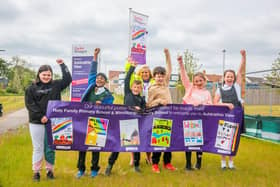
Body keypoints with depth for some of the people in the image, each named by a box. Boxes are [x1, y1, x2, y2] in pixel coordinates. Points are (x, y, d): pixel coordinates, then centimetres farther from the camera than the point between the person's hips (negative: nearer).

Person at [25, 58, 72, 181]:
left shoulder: (56, 85, 7)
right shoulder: (32, 88, 1)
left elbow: (68, 79, 5)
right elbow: (29, 104, -4)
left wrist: (62, 65, 4)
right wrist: (40, 116, -13)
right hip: (37, 123, -1)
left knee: (50, 148, 9)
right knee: (38, 148, 5)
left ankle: (50, 170, 21)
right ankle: (36, 171, 16)